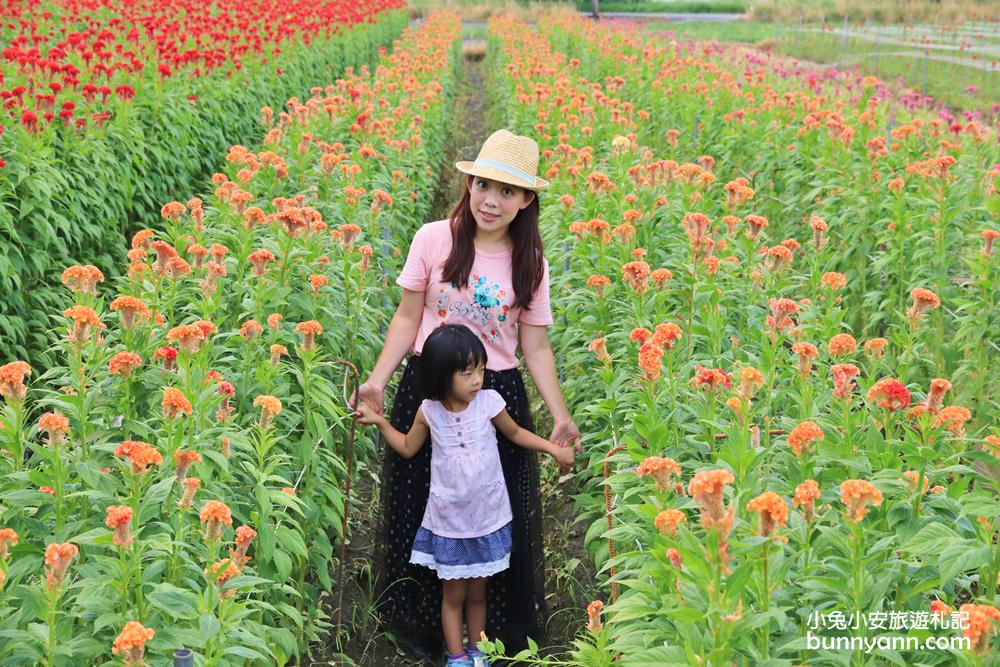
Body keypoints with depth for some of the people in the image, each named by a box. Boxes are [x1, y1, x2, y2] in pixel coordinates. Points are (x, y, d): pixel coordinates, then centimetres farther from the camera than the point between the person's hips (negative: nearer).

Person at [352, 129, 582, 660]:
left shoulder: (530, 263, -2)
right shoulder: (434, 240, -7)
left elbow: (536, 347, 2)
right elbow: (408, 318, 0)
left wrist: (561, 418, -4)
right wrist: (378, 381, -10)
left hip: (498, 398, 1)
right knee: (421, 511, 9)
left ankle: (502, 628, 30)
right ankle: (417, 625, 30)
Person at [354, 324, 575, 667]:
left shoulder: (489, 402, -13)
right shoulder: (428, 411, -10)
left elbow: (515, 433, 7)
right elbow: (408, 448, 9)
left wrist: (553, 448, 0)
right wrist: (379, 421, 0)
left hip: (487, 518, 0)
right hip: (449, 521, 0)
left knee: (477, 592, 14)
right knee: (453, 594, 9)